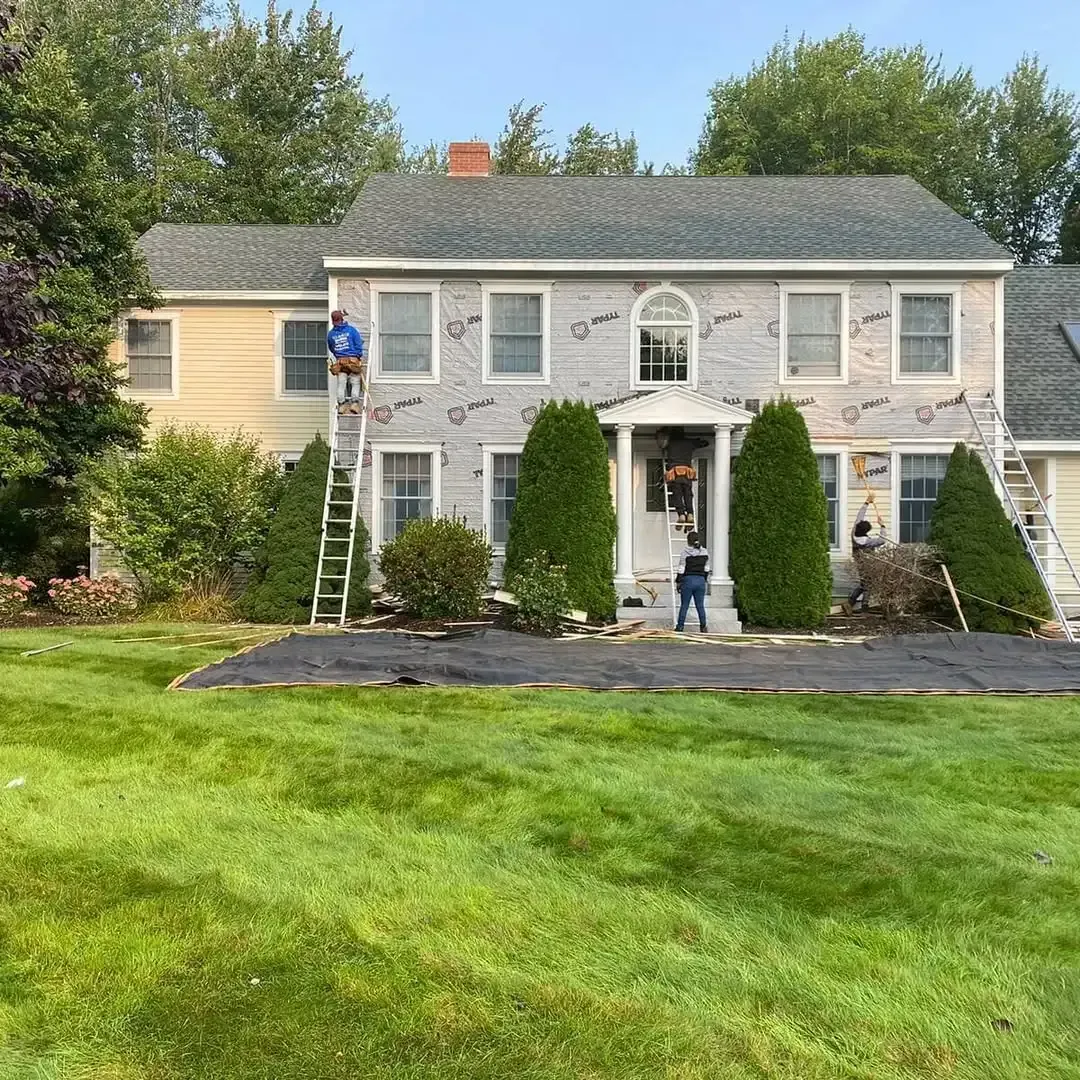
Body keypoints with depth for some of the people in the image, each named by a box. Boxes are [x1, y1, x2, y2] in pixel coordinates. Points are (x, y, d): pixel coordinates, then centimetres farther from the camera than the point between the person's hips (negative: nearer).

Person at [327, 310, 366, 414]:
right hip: (353, 359, -3)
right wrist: (359, 356, 6)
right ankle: (355, 403, -8)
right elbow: (359, 344, -3)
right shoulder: (351, 330, -1)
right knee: (355, 383, 3)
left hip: (339, 361, 3)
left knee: (341, 384, 6)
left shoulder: (330, 334, 9)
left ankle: (341, 404, 3)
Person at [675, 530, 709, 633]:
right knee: (700, 605, 9)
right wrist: (705, 579, 22)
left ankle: (680, 627, 6)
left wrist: (678, 582, 0)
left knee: (684, 605, 3)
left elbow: (681, 569, -7)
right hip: (700, 581, 3)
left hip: (688, 580, -3)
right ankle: (703, 627, 10)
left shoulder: (684, 552, -8)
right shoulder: (704, 552, 5)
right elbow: (706, 569, 11)